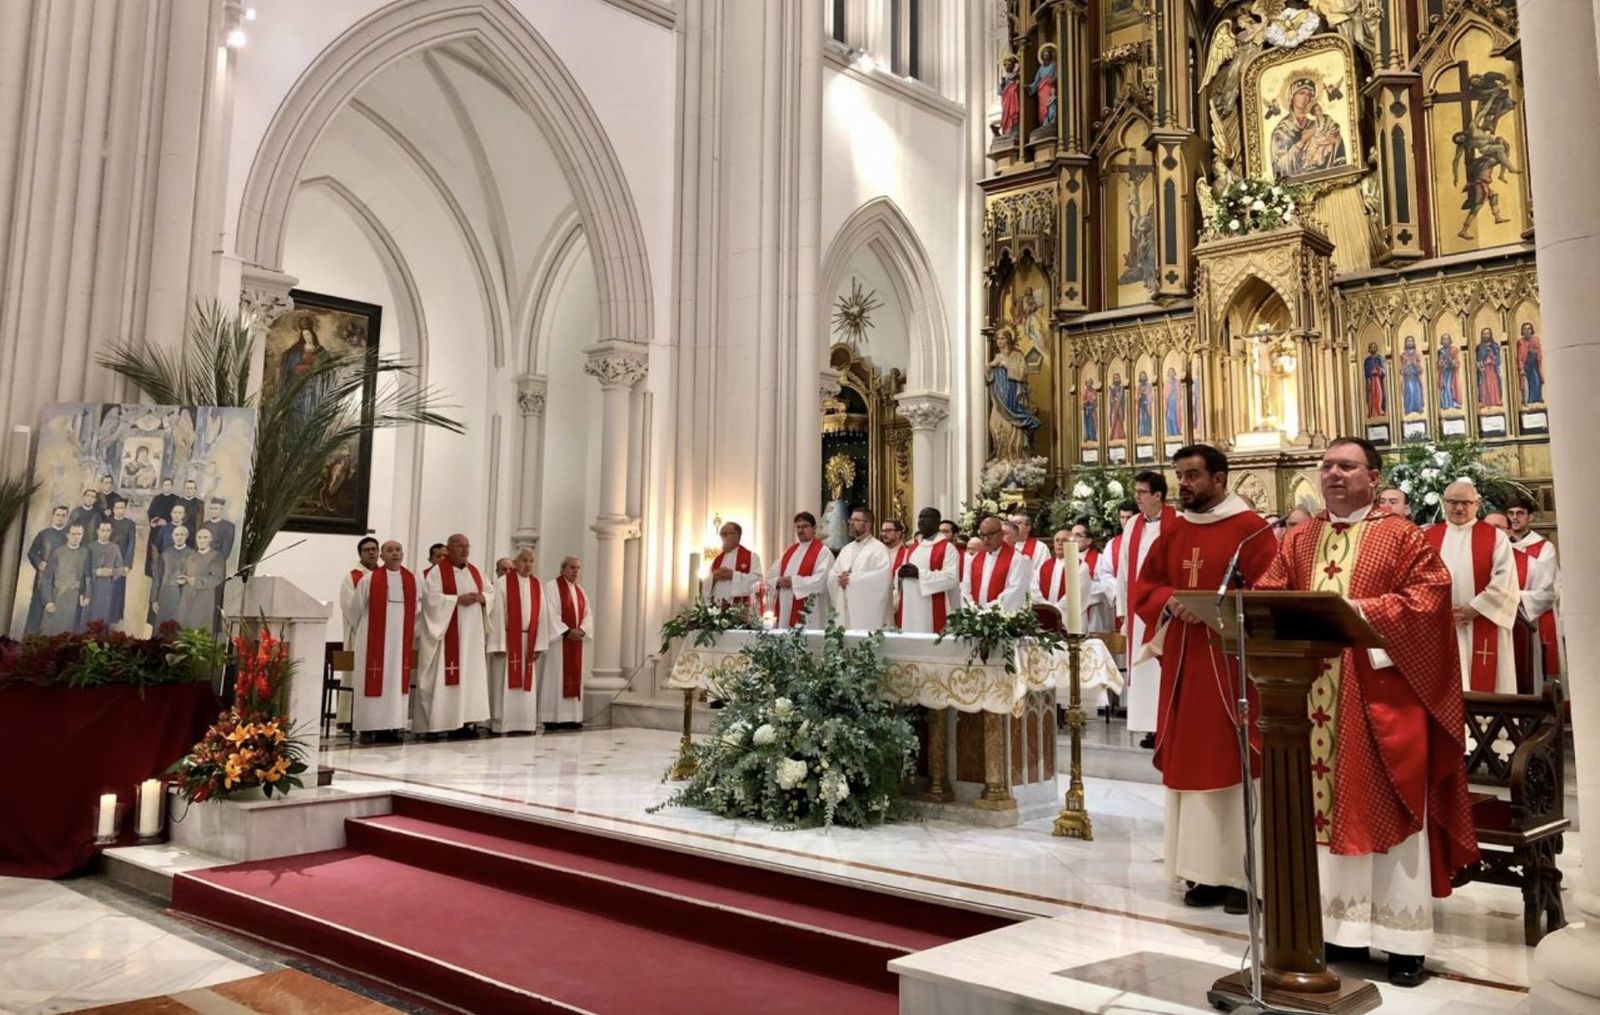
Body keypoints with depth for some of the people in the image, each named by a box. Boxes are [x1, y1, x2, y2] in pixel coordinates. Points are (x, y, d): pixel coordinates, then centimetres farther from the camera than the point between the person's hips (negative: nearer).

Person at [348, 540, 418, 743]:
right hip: (373, 640, -3)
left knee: (396, 681, 4)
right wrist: (362, 631, 14)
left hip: (401, 641, 3)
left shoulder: (413, 581, 6)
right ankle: (367, 727, 3)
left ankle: (390, 727, 9)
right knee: (372, 682, -1)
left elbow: (417, 611, 13)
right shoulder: (369, 579, -3)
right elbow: (355, 609, 5)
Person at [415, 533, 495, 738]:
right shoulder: (437, 572, -5)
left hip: (471, 634, 7)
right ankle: (434, 724, -5)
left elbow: (491, 592, 16)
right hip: (447, 633, -7)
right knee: (443, 677, -8)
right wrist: (458, 599, -20)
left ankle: (460, 721, 9)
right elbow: (431, 597, -16)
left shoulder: (475, 572, 15)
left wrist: (482, 598, -6)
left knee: (470, 675, 5)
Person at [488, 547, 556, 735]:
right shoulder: (503, 582, -6)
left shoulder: (537, 585, 9)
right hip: (507, 640, -5)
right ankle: (500, 724, 4)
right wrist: (498, 644, -15)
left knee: (527, 684, 7)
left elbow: (543, 614, 7)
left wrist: (538, 644, 1)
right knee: (504, 683, -2)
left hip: (528, 641, 5)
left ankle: (524, 723, 12)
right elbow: (497, 613, -10)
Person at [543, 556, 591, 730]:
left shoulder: (580, 590, 16)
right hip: (558, 639, -7)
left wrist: (582, 630, -8)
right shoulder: (552, 587, -5)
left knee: (574, 678, 5)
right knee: (556, 677, -6)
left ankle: (571, 717, 8)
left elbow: (587, 614, 11)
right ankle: (552, 718, -4)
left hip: (576, 639, 7)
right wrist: (567, 631, -19)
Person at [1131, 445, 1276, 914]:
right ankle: (1207, 870, 17)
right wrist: (1170, 601, -8)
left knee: (1235, 762, -3)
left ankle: (1247, 874, 7)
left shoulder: (1250, 528, -6)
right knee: (1191, 762, 8)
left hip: (1233, 660, -6)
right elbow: (1142, 586, 11)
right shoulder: (1173, 531, 13)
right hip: (1183, 661, 6)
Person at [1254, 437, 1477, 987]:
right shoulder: (1298, 540, 14)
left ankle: (1403, 940, 9)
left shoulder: (1402, 536, 3)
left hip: (1380, 692, -4)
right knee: (1327, 807, 7)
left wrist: (1362, 610, -19)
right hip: (1314, 693, 4)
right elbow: (1266, 595, 8)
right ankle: (1341, 927, 16)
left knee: (1387, 809, 0)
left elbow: (1429, 595, -9)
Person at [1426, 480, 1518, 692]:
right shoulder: (1427, 538, 12)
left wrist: (1475, 608, -11)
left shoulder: (1495, 537, 8)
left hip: (1481, 628, -1)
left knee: (1482, 684, 0)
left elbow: (1505, 581, -2)